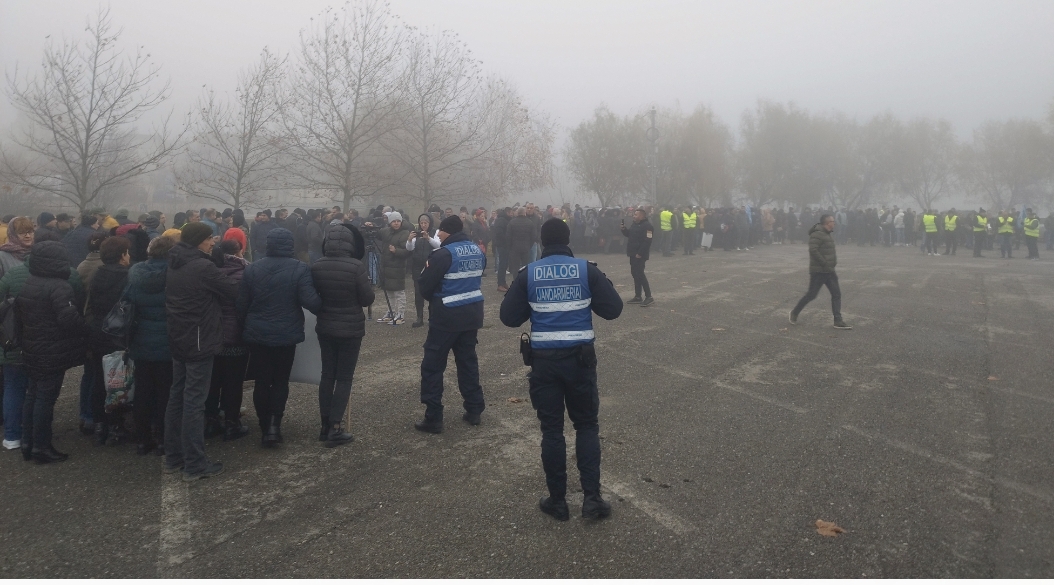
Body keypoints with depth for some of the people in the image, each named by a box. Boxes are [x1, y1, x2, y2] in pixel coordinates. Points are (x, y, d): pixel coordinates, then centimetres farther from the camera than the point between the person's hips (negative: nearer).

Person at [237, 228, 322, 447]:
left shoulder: (252, 269, 0)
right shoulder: (300, 269, -11)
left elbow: (242, 305, 4)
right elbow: (310, 301, -18)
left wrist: (244, 327, 18)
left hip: (257, 334, 2)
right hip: (286, 334, -2)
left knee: (262, 381, 10)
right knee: (280, 380, 10)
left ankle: (265, 427, 14)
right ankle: (274, 423, -5)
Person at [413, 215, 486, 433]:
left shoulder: (444, 254, -16)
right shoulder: (478, 251, 7)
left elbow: (425, 286, -13)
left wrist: (427, 271, 7)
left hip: (447, 316, -7)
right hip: (472, 312, 7)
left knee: (433, 365, 1)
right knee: (468, 360, 18)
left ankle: (433, 418, 1)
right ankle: (474, 410, 22)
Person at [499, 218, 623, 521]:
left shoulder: (528, 274, -3)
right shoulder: (587, 270, -5)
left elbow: (509, 317, -2)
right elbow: (613, 309, -4)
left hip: (544, 359, 0)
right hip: (580, 357, 0)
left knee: (551, 429, 9)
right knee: (586, 425, 12)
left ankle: (557, 500, 16)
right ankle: (591, 497, 8)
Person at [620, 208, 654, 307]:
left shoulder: (647, 225, -15)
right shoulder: (634, 224, 14)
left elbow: (647, 241, -22)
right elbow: (628, 234, 24)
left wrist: (640, 253, -24)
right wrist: (624, 229, 4)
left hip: (640, 255, -10)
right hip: (633, 254, 10)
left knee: (639, 274, -12)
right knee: (635, 273, 12)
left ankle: (649, 297, -8)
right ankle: (637, 297, 19)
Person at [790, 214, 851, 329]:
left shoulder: (828, 234, 14)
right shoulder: (817, 234, -17)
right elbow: (813, 251, -25)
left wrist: (834, 262, 10)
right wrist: (825, 264, -23)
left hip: (829, 271, 9)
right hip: (818, 271, -9)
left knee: (836, 294, 3)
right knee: (811, 295, -1)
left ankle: (838, 321, 3)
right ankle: (794, 313, 18)